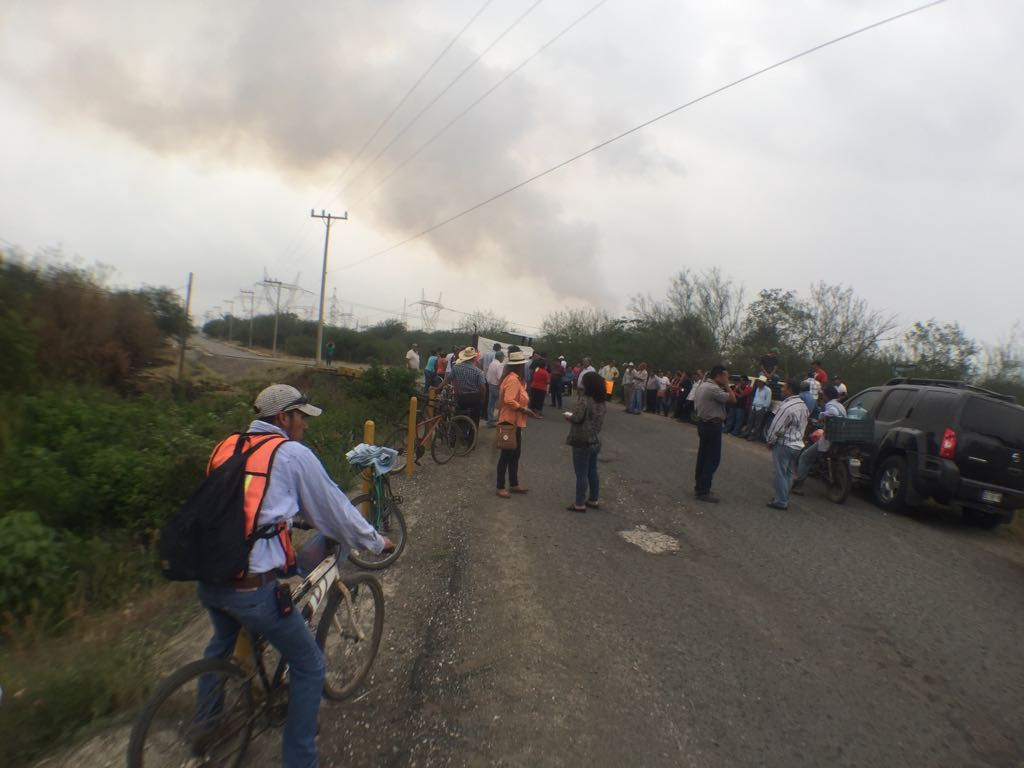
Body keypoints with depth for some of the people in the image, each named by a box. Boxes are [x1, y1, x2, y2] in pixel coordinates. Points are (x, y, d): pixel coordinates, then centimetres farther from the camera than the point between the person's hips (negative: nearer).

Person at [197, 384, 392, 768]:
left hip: (208, 577, 8)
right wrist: (375, 541, 15)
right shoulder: (292, 453, -7)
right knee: (309, 665, 13)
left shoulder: (226, 446, 11)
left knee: (222, 641, 38)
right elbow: (334, 507, 0)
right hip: (253, 587, -7)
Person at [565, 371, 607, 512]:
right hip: (595, 441, 8)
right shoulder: (602, 402, 7)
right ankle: (594, 500, 28)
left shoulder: (584, 400, -20)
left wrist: (568, 416, -5)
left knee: (581, 474, 0)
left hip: (582, 442, -8)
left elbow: (577, 418, -26)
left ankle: (580, 504, 7)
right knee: (592, 472, 18)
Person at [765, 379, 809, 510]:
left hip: (784, 445, -9)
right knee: (787, 473, 17)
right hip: (797, 444, 9)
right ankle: (784, 497, 26)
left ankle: (781, 501, 4)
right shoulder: (803, 405, 7)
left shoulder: (786, 406, -22)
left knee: (781, 473, -1)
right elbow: (804, 425, 15)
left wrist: (769, 441, -5)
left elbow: (776, 427, -19)